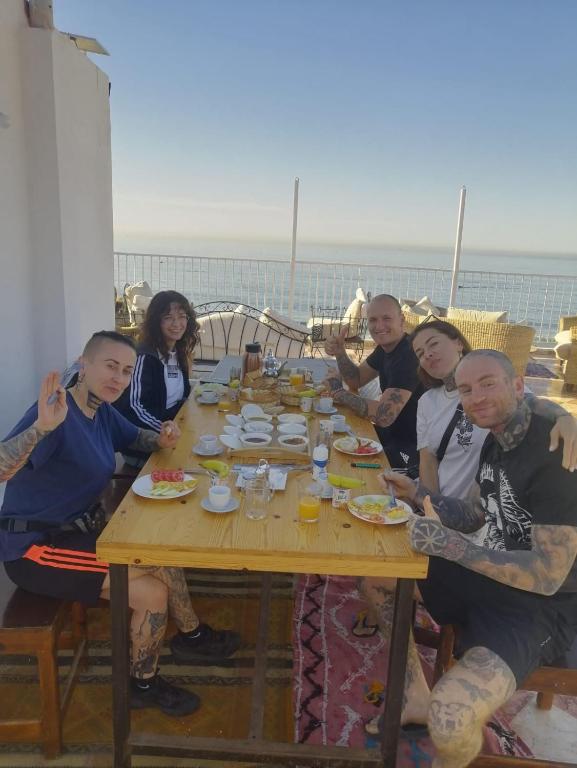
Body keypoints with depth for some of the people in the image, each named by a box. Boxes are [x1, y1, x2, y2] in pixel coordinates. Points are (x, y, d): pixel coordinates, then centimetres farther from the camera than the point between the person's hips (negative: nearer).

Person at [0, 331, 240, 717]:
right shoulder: (59, 414, -26)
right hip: (34, 548, -9)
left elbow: (135, 436, 21)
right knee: (153, 592, -15)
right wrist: (42, 426, -55)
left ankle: (191, 635, 31)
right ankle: (143, 683, 11)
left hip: (80, 530, 9)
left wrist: (162, 440, -1)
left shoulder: (102, 410, 2)